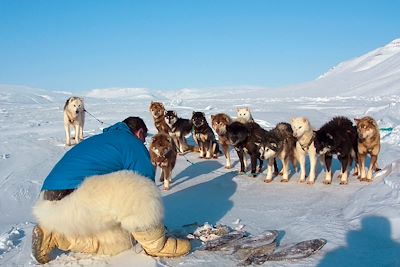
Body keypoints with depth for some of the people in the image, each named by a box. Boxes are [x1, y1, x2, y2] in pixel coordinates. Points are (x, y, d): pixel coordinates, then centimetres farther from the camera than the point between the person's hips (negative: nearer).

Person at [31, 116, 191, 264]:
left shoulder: (101, 139, 28)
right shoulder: (133, 144, 0)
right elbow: (145, 188, 5)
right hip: (71, 206, -10)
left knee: (119, 242, 16)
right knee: (143, 193, -17)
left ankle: (53, 236, 15)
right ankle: (157, 245, 4)